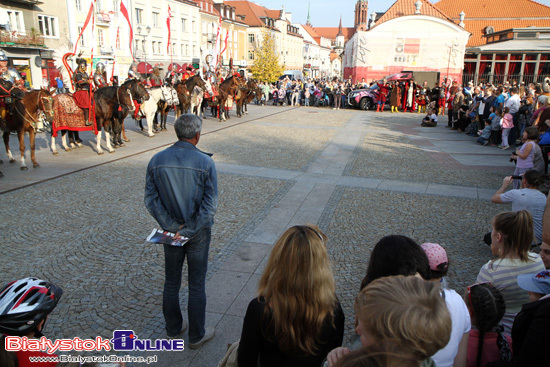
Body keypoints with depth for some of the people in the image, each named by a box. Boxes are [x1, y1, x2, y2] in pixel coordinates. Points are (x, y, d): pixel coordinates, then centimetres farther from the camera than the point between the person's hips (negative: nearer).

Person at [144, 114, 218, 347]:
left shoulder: (157, 161, -8)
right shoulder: (205, 162, -17)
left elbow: (151, 200, -8)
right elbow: (210, 204, -20)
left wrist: (172, 227, -8)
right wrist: (188, 230, -15)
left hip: (171, 231, 3)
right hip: (198, 232, -3)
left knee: (171, 282, 19)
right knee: (196, 285, 11)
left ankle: (173, 328, 37)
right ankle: (196, 336, 26)